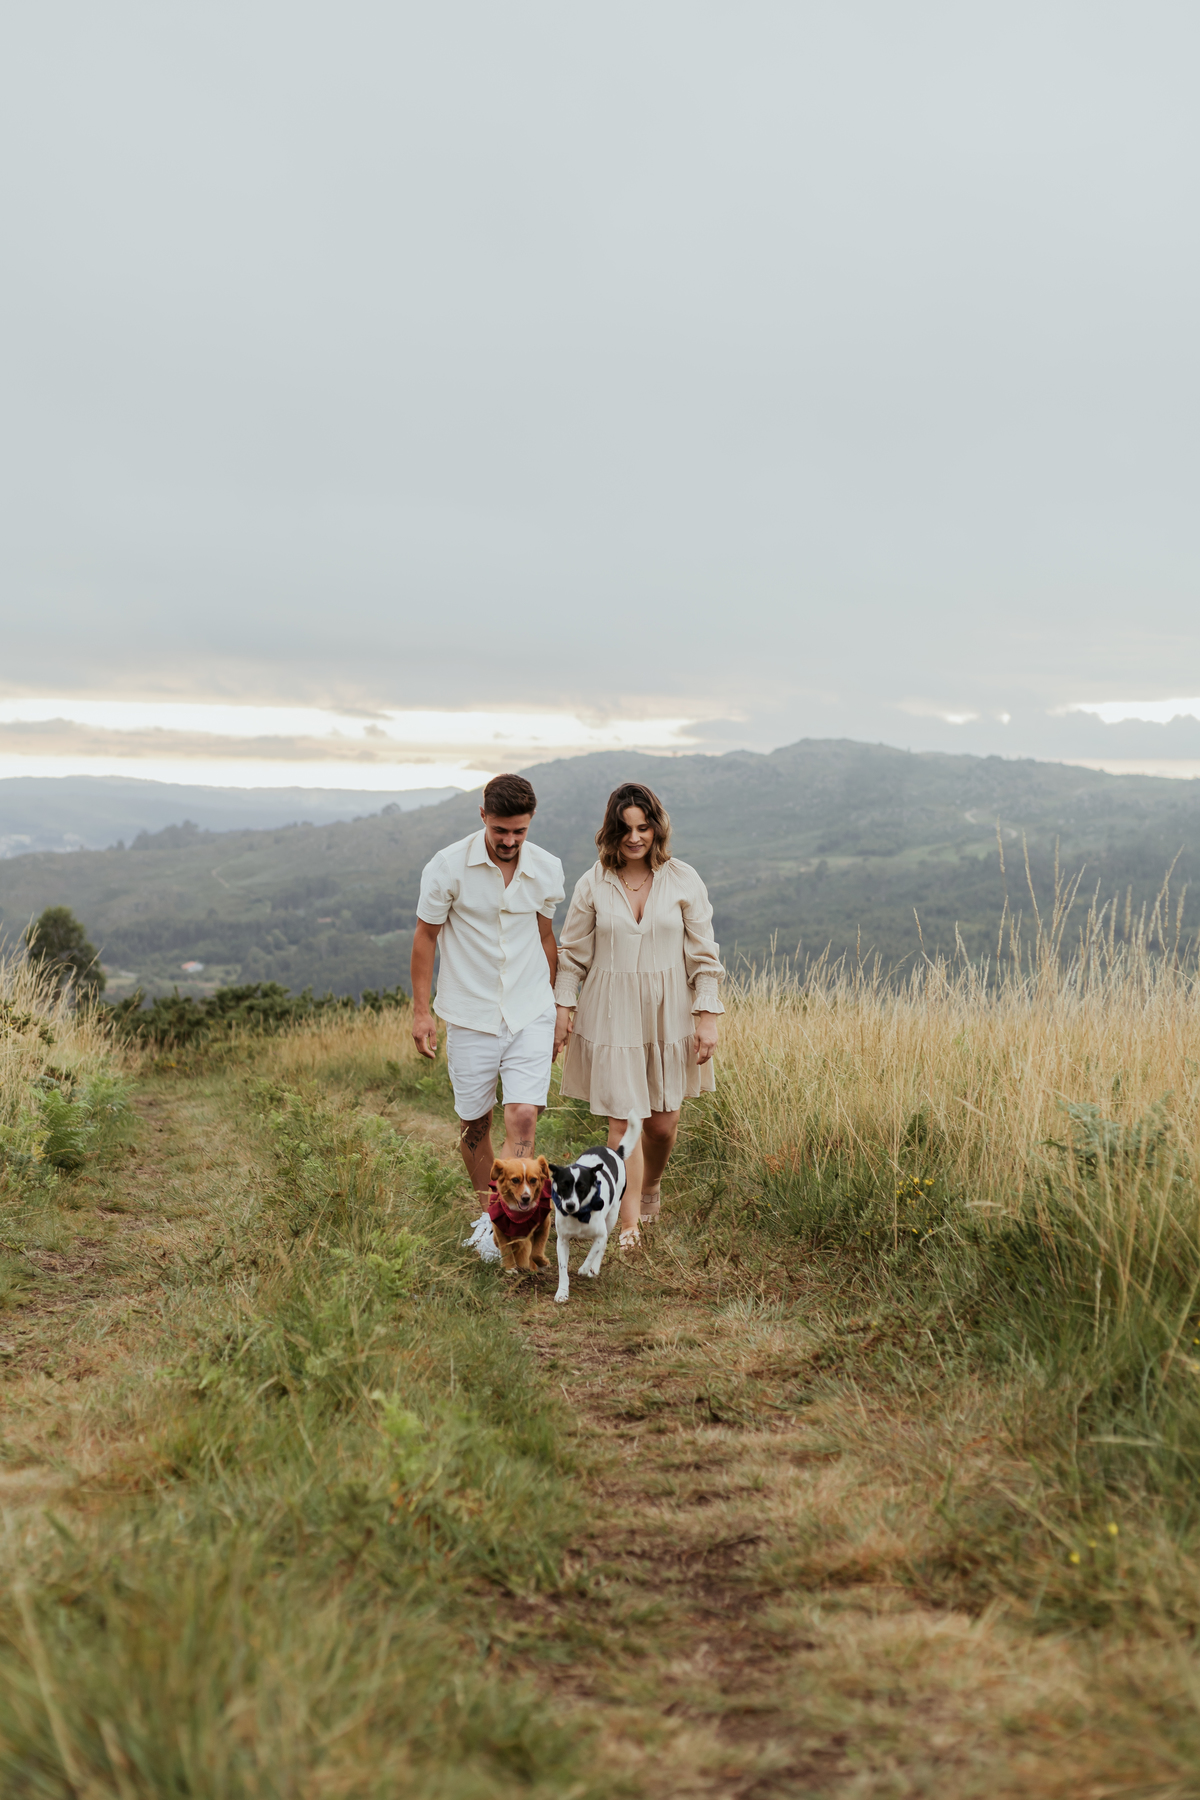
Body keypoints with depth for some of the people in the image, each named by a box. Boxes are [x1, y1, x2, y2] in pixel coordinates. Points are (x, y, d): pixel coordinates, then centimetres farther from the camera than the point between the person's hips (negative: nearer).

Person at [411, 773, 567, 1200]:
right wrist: (421, 1011, -3)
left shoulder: (547, 869, -1)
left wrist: (553, 1012, 18)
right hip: (471, 1016, -1)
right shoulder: (448, 867, -10)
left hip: (530, 1016, 1)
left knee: (523, 1120, -12)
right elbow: (425, 937, -1)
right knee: (474, 1124, 10)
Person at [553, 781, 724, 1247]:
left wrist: (707, 1016, -4)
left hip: (668, 1014, 1)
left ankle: (651, 1185, 40)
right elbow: (573, 953, 7)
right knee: (623, 1120, -6)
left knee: (663, 1122, 9)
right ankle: (629, 1224, 2)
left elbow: (704, 955, 0)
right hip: (612, 1016, -1)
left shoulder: (683, 881, -2)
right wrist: (563, 1005, 1)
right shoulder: (593, 884, -2)